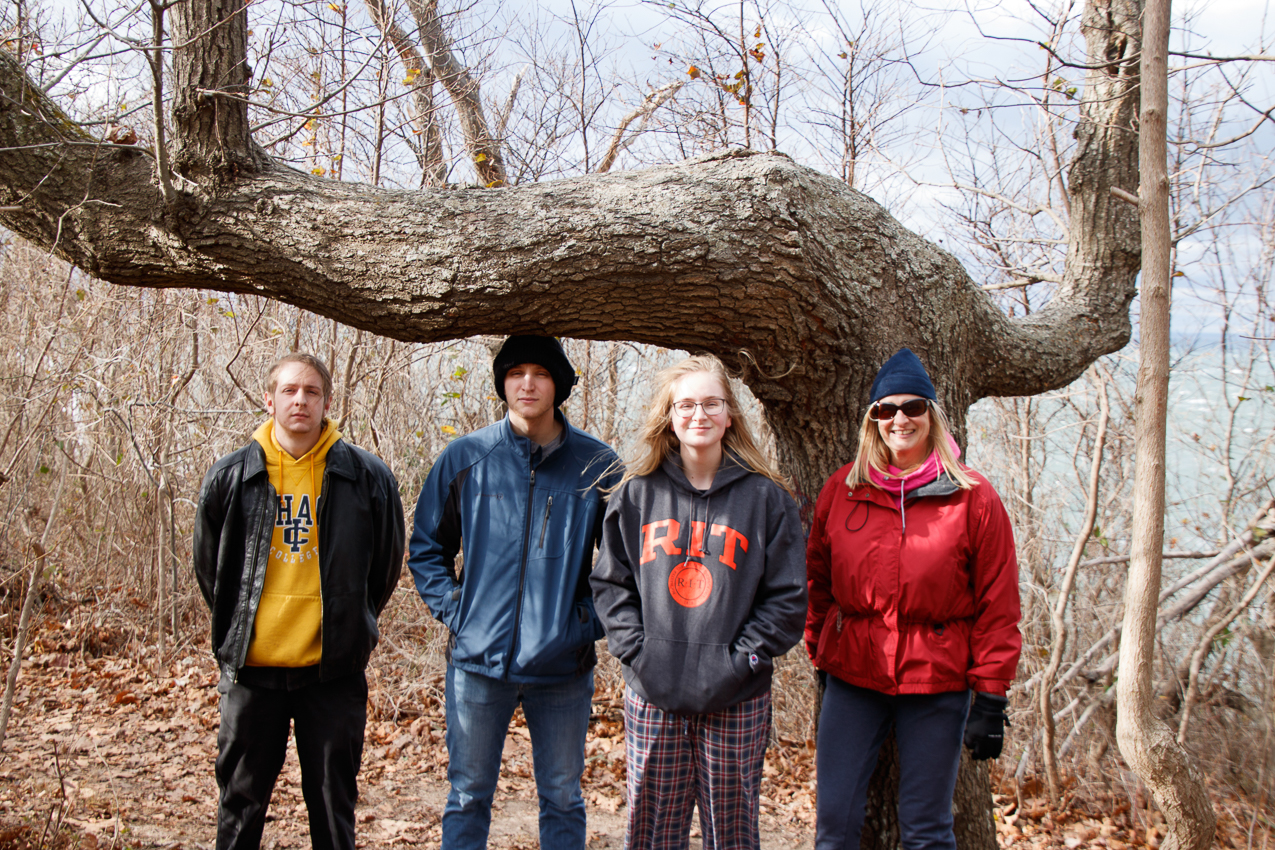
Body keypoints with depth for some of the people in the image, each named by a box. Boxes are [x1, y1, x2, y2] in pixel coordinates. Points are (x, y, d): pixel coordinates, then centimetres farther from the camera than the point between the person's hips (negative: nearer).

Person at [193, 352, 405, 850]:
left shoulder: (367, 477, -2)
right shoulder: (230, 477, 1)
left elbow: (386, 565, 9)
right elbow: (208, 567, 14)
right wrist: (236, 629, 14)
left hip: (333, 669, -1)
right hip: (252, 665, 1)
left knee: (333, 799, 9)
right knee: (242, 799, 12)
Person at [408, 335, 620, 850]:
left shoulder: (597, 465, -2)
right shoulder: (464, 458, 1)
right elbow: (426, 548, 11)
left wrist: (594, 617, -4)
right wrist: (453, 609, -1)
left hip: (564, 664, 0)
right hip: (478, 658, 1)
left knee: (562, 799, 12)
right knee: (468, 796, 11)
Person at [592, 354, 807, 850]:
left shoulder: (764, 497, 0)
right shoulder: (638, 493, 6)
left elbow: (786, 598, -1)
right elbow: (610, 583, 8)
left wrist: (740, 660, -10)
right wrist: (636, 650, -5)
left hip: (736, 700, -1)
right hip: (652, 696, 1)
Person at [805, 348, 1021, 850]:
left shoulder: (973, 498, -4)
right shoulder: (842, 489, 3)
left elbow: (997, 606, -3)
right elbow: (818, 580, 13)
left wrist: (991, 697, -4)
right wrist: (819, 652, 10)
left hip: (937, 681, -2)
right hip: (852, 676, 2)